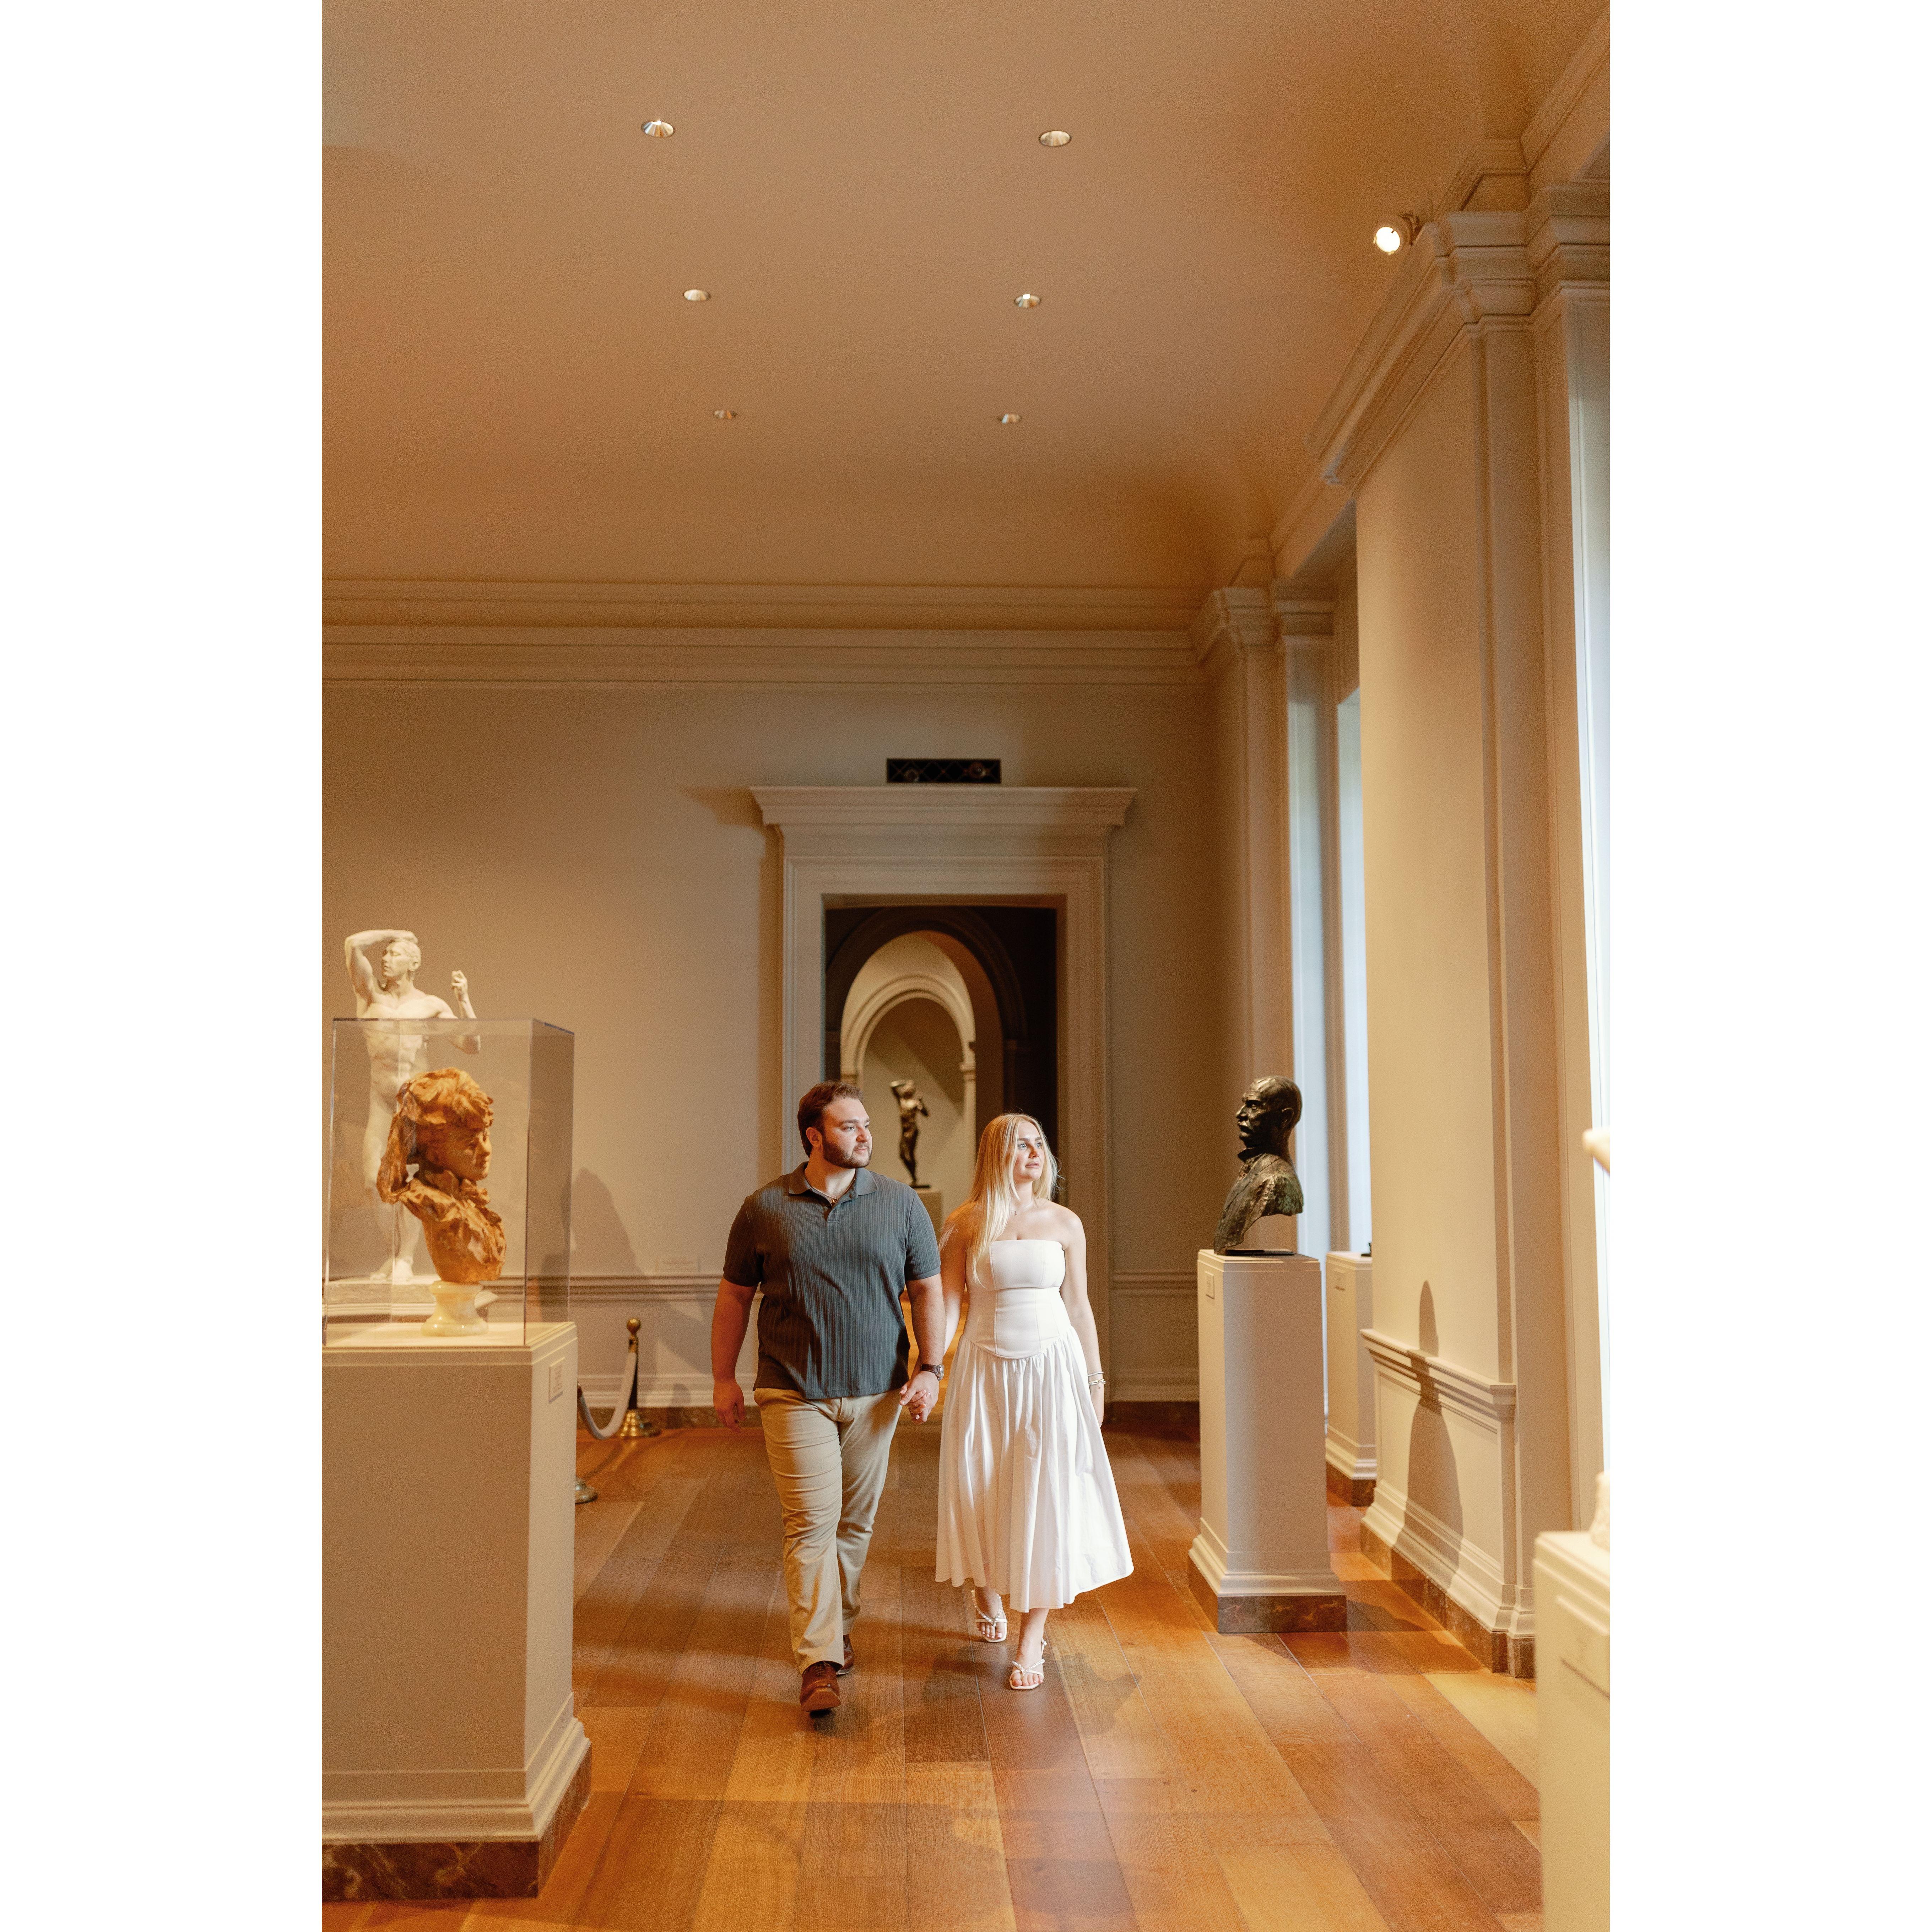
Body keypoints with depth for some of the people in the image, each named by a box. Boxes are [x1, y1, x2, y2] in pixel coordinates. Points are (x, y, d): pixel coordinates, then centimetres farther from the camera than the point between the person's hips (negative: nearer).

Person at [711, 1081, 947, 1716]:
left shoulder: (901, 1204, 2)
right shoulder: (765, 1209, -1)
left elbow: (928, 1291, 6)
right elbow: (734, 1296, 6)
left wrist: (930, 1368, -3)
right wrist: (723, 1378, 5)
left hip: (875, 1393, 2)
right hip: (794, 1394, -2)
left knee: (855, 1522, 13)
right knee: (810, 1523, -8)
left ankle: (839, 1627, 32)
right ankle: (818, 1663, -6)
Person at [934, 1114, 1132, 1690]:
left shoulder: (1064, 1223, 3)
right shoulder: (966, 1223, -1)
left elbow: (1079, 1306, 8)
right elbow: (948, 1303, -3)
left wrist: (1095, 1379, 9)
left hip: (1052, 1366, 0)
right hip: (986, 1368, 0)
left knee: (1047, 1496, -3)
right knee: (981, 1491, 9)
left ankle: (1032, 1637, 6)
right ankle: (987, 1593, 39)